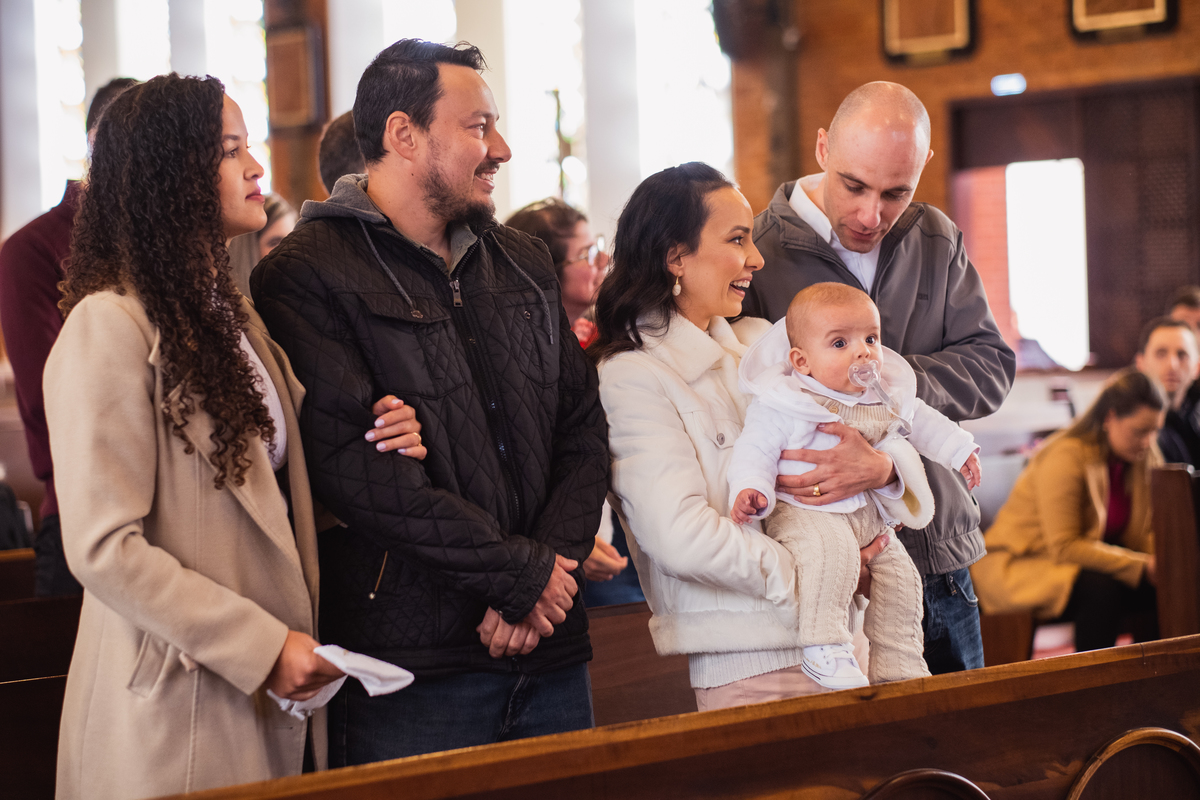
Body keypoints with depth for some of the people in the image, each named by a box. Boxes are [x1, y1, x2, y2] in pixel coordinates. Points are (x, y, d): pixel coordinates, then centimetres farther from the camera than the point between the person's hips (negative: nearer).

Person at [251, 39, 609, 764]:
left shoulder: (524, 262, 14)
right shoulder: (307, 276, -8)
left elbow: (584, 427, 12)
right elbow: (350, 466, -18)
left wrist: (555, 563, -7)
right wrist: (520, 574, -14)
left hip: (551, 651, 6)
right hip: (412, 662, -6)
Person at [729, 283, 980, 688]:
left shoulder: (887, 395, 7)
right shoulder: (783, 403, -14)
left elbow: (919, 420, 25)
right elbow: (755, 450, -14)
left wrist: (958, 449, 26)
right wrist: (750, 490, -30)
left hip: (867, 514, 7)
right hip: (803, 512, -7)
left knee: (899, 574, 2)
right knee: (830, 551, -35)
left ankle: (899, 673, 17)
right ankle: (823, 648, -27)